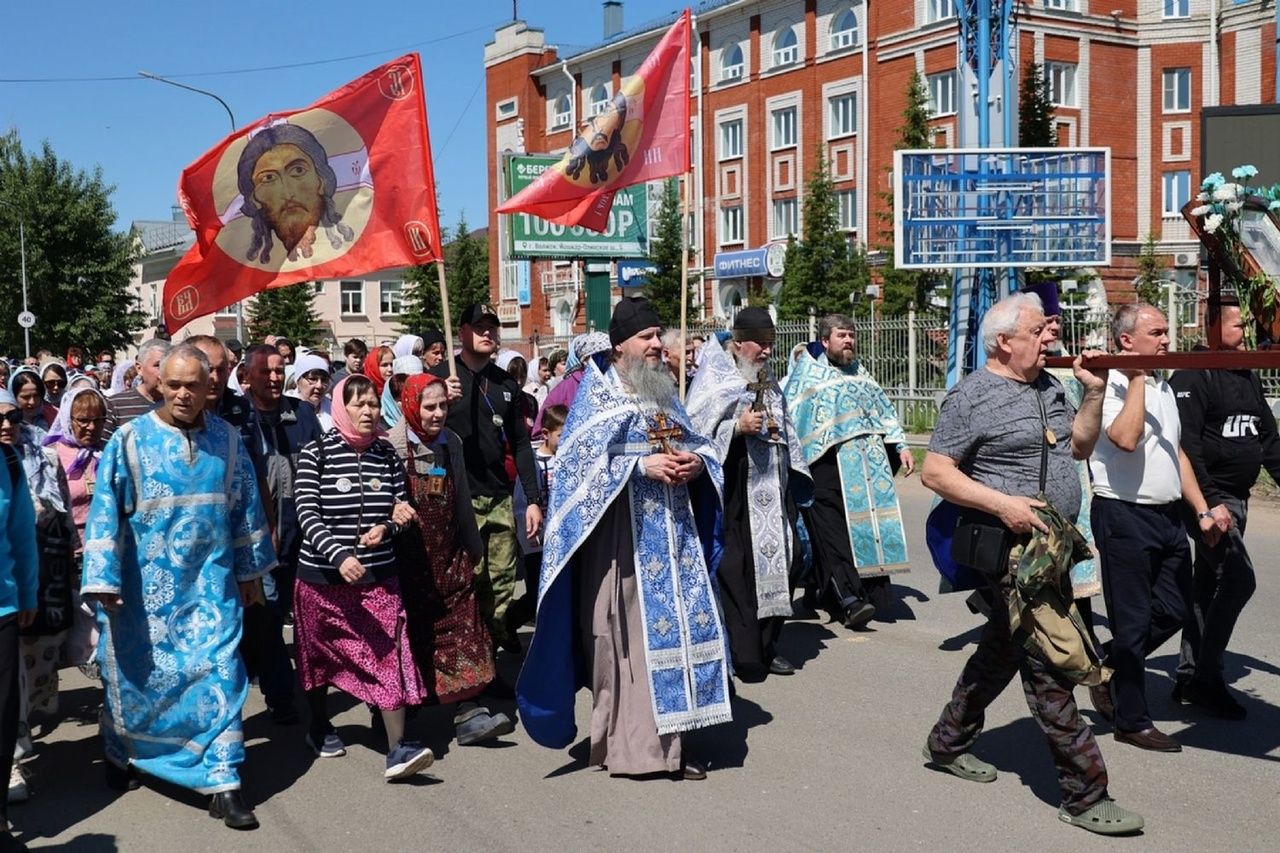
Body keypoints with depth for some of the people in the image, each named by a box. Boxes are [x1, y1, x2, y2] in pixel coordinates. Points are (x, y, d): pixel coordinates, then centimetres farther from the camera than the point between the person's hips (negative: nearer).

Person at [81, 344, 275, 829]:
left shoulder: (227, 440, 2)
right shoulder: (130, 440, -5)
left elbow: (246, 507, 10)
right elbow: (104, 511, -7)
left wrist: (251, 571, 13)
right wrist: (103, 579, -12)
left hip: (209, 583, 1)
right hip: (146, 585, -1)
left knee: (219, 672, -5)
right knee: (138, 674, 13)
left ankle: (223, 783, 2)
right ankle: (121, 756, 40)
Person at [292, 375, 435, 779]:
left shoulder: (387, 455, 4)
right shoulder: (315, 453, -7)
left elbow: (402, 510, 10)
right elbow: (308, 514, -15)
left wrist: (385, 527, -13)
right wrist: (340, 555, -29)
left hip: (378, 575, 2)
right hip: (323, 574, -1)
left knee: (389, 654, -9)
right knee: (319, 652, 15)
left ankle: (397, 749, -10)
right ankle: (319, 725, 38)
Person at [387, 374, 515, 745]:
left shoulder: (451, 443, 8)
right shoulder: (392, 446, -9)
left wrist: (473, 548, 19)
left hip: (449, 553, 5)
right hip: (409, 557, -4)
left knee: (462, 627, -3)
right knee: (414, 630, 4)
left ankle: (468, 713, -4)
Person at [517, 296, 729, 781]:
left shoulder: (663, 391, 18)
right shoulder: (599, 392, -1)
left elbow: (698, 445, 20)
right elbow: (583, 458, -11)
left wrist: (695, 463, -3)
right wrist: (642, 465, -19)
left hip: (672, 528, 6)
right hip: (623, 532, -6)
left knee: (676, 625, 5)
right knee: (626, 633, -6)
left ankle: (666, 737, 13)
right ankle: (629, 743, 3)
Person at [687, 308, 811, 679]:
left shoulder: (768, 381, 18)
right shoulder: (713, 377, -5)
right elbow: (696, 430, -12)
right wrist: (737, 428, -21)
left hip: (771, 486, 8)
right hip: (734, 488, -7)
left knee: (783, 558, 6)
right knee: (735, 567, -8)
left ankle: (765, 645, 18)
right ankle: (741, 654, 0)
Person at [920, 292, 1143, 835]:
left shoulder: (1048, 388, 14)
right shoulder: (972, 396, -11)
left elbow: (1079, 447, 22)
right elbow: (935, 472, -14)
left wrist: (1094, 392, 8)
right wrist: (1004, 504, -22)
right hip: (1009, 548, -9)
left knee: (1001, 652, 19)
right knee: (1049, 667, -7)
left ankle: (948, 743, 36)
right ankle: (1085, 794, 0)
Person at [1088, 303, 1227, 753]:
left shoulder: (1163, 386, 15)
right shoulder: (1109, 384, -12)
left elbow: (1176, 452, 20)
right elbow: (1126, 438, -29)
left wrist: (1202, 510, 15)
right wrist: (1137, 378, -21)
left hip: (1168, 515, 8)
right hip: (1124, 516, -8)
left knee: (1173, 611, 13)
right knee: (1133, 621, 1)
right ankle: (1132, 721, 13)